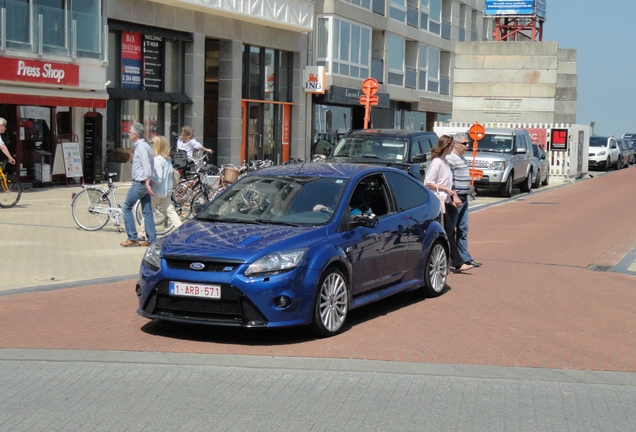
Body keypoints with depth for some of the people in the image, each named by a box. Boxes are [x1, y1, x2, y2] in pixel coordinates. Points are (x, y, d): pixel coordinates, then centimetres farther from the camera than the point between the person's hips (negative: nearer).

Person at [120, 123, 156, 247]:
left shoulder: (141, 147, -15)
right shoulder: (143, 145, 16)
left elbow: (146, 165, -23)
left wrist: (147, 183, -27)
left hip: (140, 182, -10)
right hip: (144, 183, 10)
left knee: (126, 208, -2)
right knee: (147, 211, 8)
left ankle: (132, 237, -2)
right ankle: (151, 239, 8)